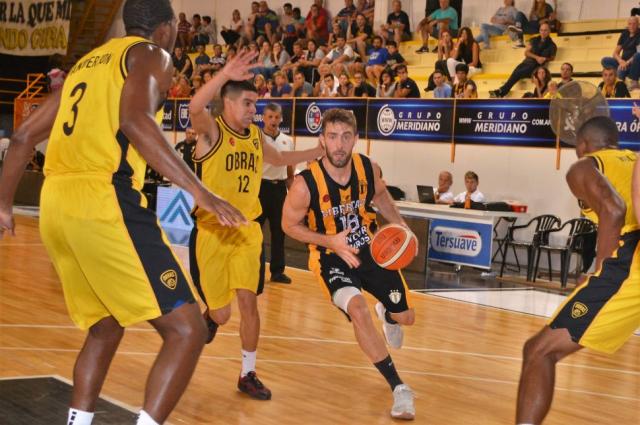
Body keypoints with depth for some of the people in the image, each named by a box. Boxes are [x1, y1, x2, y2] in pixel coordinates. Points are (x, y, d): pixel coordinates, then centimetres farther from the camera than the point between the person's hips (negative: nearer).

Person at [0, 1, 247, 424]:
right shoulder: (151, 54, 5)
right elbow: (134, 121, -16)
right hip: (104, 202, -8)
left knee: (106, 326, 25)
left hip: (56, 205, 8)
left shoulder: (87, 63, 27)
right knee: (187, 329, -6)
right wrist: (200, 191, -18)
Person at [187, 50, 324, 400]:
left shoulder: (255, 135, 8)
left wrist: (319, 152, 24)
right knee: (221, 314, 4)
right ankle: (208, 316, 43)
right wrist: (225, 75, -50)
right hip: (211, 231, -4)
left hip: (247, 230, 5)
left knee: (249, 302, -3)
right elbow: (195, 108, -35)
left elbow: (277, 158, 30)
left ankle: (248, 375, 13)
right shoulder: (211, 130, -11)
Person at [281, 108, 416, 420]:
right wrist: (331, 241, -25)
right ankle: (399, 389, -16)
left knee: (406, 317, 13)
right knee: (357, 311, -30)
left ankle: (386, 314, 56)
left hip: (371, 249, 4)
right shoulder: (305, 184, -26)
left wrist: (402, 227, -9)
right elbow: (289, 225, -11)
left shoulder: (369, 169, -16)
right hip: (331, 257, -4)